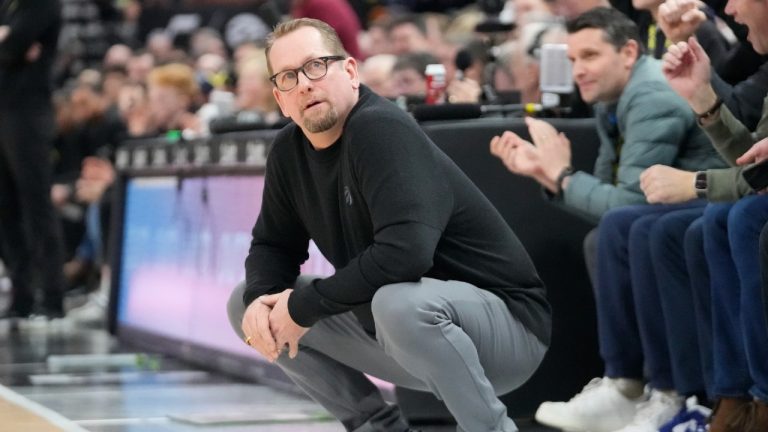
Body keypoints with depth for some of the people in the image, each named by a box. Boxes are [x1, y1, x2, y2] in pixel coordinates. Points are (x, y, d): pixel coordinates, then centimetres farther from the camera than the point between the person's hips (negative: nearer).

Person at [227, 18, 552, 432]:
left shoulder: (383, 130, -23)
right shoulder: (289, 150, 1)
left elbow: (405, 252, -35)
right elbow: (273, 243, 12)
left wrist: (304, 305, -24)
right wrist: (260, 300, -11)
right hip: (393, 329, 8)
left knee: (399, 302, -40)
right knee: (246, 305, 4)